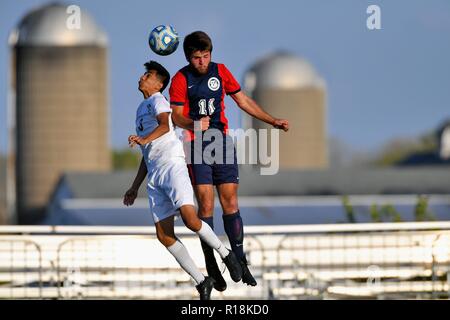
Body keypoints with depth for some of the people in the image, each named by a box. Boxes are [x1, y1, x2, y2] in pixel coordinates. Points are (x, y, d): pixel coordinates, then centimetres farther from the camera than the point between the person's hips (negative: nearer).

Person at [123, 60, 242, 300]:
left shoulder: (157, 101, 3)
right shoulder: (141, 110, 28)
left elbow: (165, 125, -21)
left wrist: (144, 140, -39)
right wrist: (135, 187, 31)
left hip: (172, 165, -8)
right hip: (154, 174, 8)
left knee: (190, 219, -24)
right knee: (164, 236, -4)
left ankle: (225, 254, 0)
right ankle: (202, 282, 2)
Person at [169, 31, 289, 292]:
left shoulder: (220, 71, 6)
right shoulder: (181, 79, -3)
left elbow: (243, 101, 14)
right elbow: (176, 115, -5)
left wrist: (273, 121, 11)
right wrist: (194, 124, -26)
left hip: (223, 142, 3)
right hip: (197, 146, -3)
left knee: (230, 203, 0)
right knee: (206, 205, -8)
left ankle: (240, 263, 5)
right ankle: (212, 268, -3)